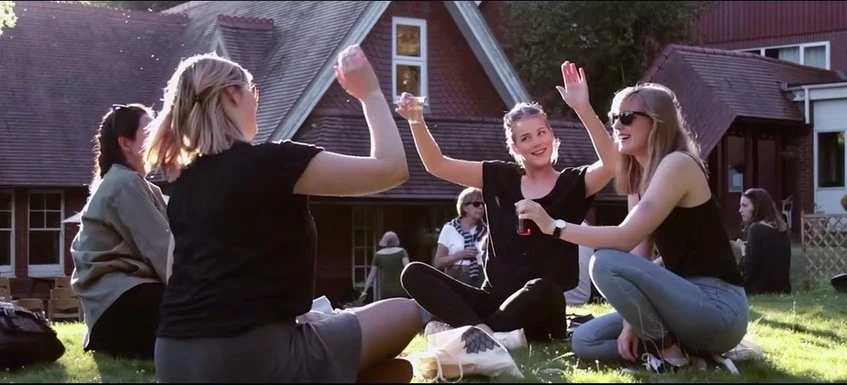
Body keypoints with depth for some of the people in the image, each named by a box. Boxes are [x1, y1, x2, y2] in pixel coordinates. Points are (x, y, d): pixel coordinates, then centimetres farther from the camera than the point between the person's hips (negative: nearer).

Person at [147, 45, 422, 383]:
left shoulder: (184, 184, 12)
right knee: (404, 316, 9)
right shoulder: (270, 162, -9)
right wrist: (370, 93, 6)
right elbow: (392, 169, -6)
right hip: (247, 358, -8)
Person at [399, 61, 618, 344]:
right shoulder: (500, 179, 9)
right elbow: (437, 165, 8)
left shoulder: (572, 183, 0)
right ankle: (485, 332, -35)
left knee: (541, 289, -40)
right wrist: (416, 120, -8)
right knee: (415, 274, -17)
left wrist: (584, 109, -31)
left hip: (540, 314, -4)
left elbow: (610, 165, -21)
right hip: (494, 300, 4)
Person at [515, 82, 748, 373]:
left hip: (718, 306, -9)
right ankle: (689, 345, 6)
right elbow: (638, 254, 7)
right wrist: (631, 322, -3)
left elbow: (625, 238, -23)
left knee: (605, 263, -25)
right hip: (689, 298, 9)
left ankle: (670, 351, -10)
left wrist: (554, 225, -20)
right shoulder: (639, 177, 15)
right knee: (584, 340, 5)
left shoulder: (677, 164, -14)